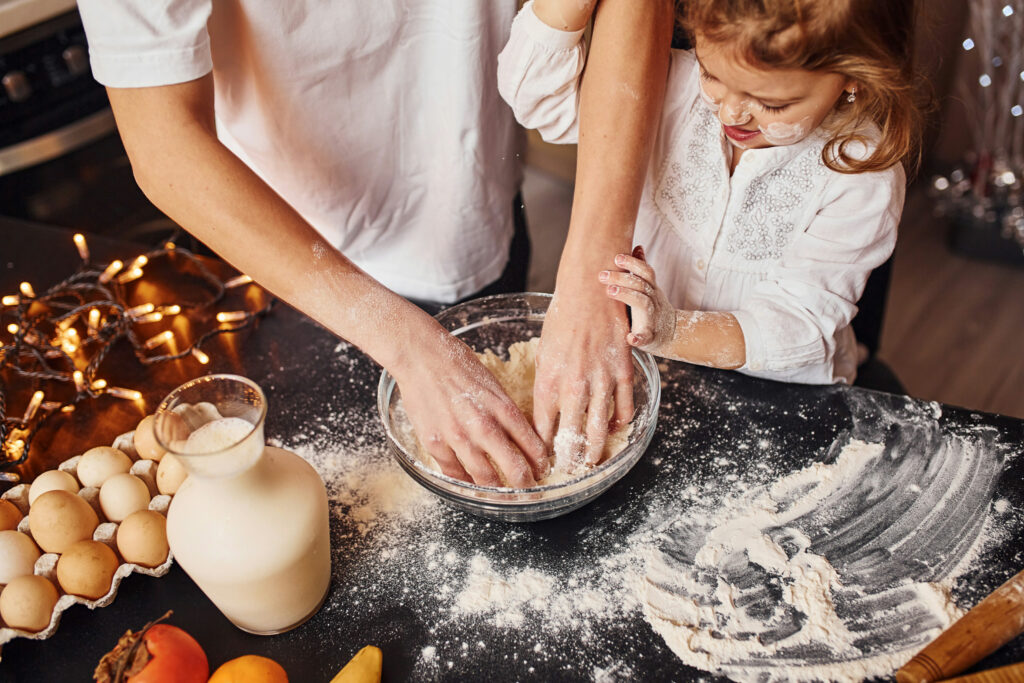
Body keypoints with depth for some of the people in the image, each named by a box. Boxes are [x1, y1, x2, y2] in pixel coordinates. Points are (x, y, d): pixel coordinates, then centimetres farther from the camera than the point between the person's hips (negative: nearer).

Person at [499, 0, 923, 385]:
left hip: (781, 397, -1)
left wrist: (669, 332, -37)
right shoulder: (677, 87, -12)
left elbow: (800, 325, -21)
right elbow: (538, 92, -16)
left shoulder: (864, 177, -20)